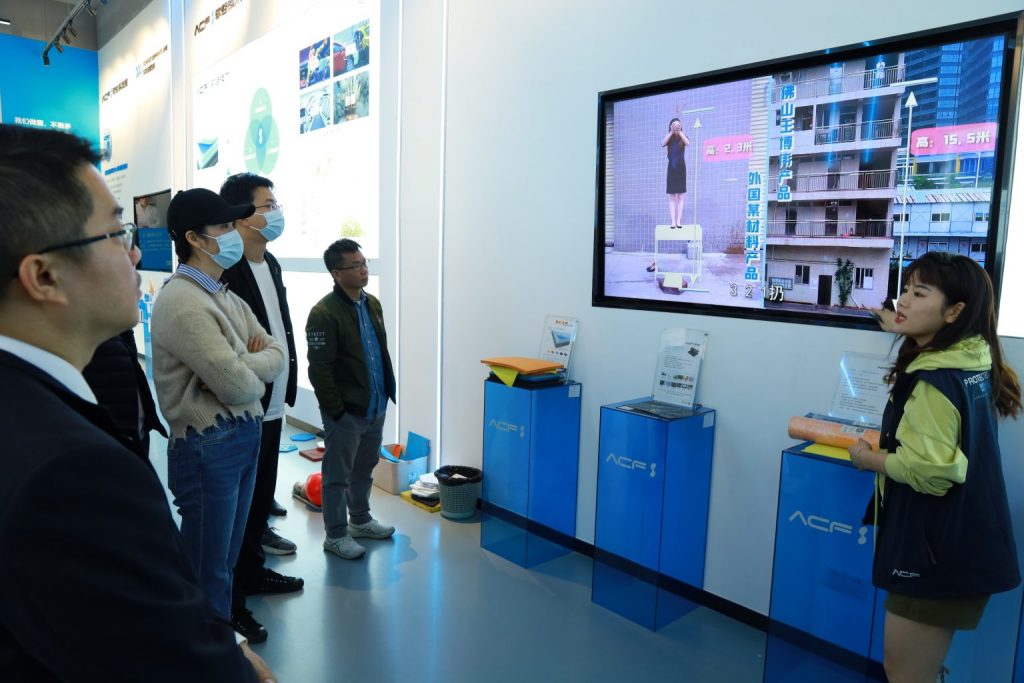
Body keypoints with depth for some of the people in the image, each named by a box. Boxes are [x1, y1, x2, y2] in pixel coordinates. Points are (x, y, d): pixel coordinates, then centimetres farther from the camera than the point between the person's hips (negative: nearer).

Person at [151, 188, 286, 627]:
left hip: (245, 438, 9)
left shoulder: (225, 297, 11)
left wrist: (241, 365, -13)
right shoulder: (182, 302, -19)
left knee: (227, 558, 22)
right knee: (208, 571, 7)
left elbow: (276, 356, 6)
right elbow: (238, 387, -22)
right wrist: (253, 370, -1)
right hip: (208, 448, -9)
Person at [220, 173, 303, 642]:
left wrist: (287, 382, 14)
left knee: (262, 494, 21)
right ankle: (229, 600, 21)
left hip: (272, 405, 9)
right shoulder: (225, 270, -20)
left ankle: (252, 570, 40)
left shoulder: (270, 263, 9)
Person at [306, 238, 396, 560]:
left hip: (375, 407, 8)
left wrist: (390, 390, 13)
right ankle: (336, 535, 20)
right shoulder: (324, 313, -17)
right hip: (346, 412, -7)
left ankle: (360, 521, 38)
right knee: (338, 475, 7)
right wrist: (336, 409, -15)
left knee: (364, 469, 21)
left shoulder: (372, 304, 8)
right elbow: (319, 369, -17)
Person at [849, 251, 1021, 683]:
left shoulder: (935, 381, -24)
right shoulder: (973, 363, 4)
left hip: (936, 555, -9)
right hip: (964, 547, 9)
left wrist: (867, 459, -13)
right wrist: (907, 332, 34)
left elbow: (930, 470, -31)